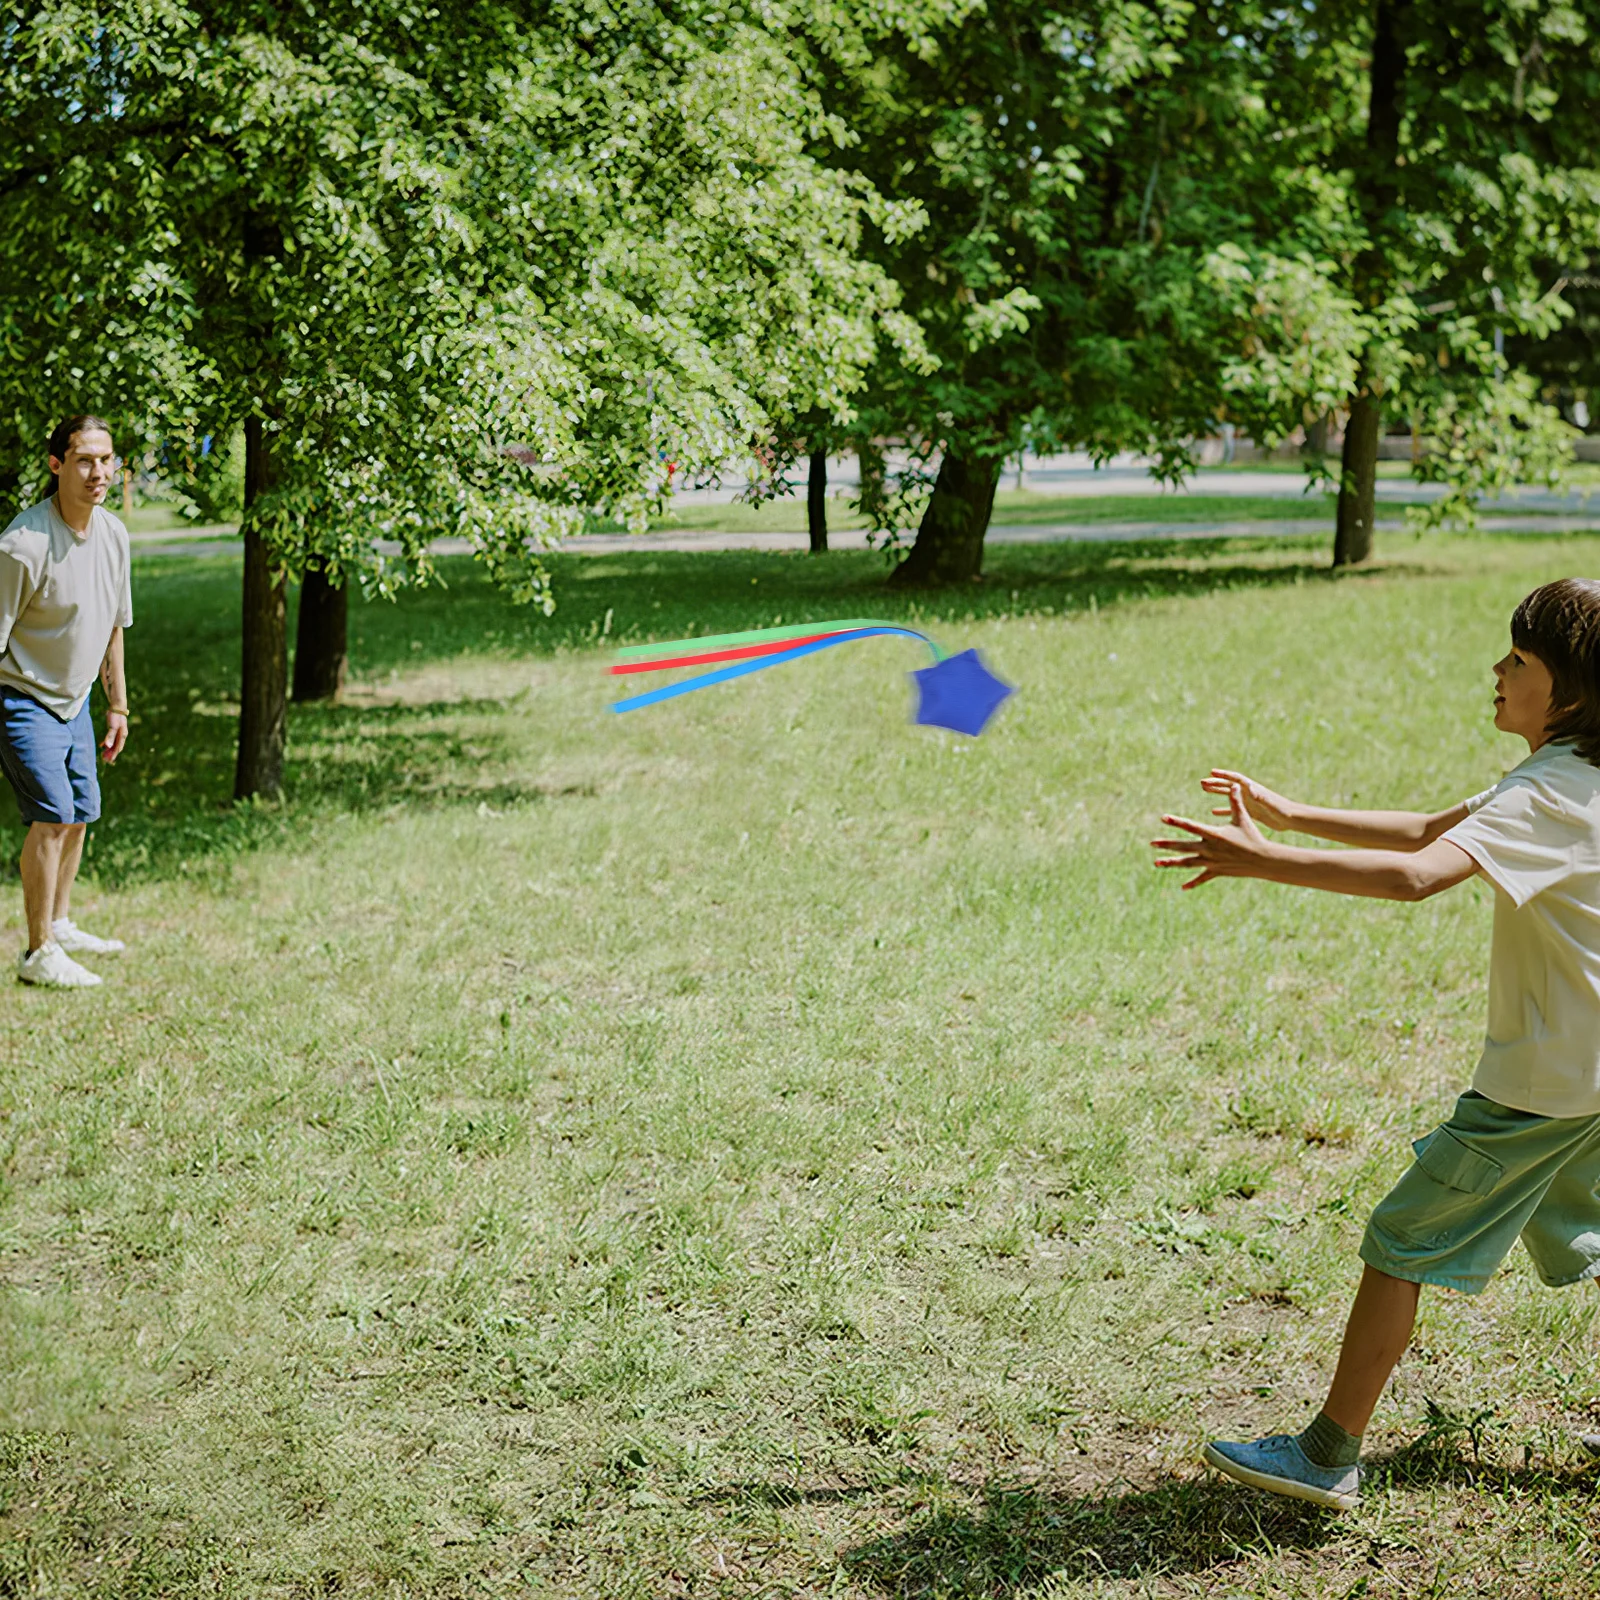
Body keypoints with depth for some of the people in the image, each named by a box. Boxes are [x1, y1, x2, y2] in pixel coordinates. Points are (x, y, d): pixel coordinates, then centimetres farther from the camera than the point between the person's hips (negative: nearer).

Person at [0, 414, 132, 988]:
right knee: (52, 816, -13)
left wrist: (117, 705, 17)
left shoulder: (113, 533, 0)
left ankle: (59, 926, 33)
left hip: (74, 700, 8)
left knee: (80, 815, 14)